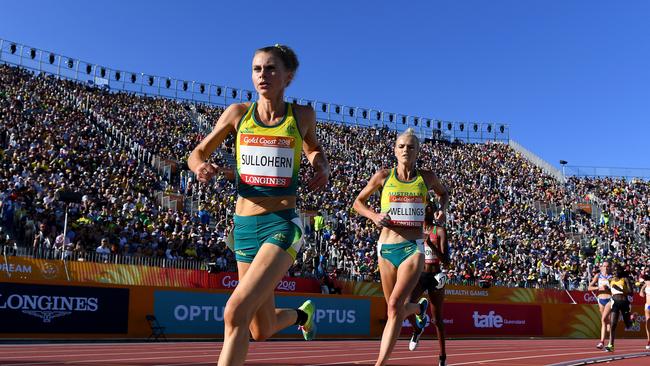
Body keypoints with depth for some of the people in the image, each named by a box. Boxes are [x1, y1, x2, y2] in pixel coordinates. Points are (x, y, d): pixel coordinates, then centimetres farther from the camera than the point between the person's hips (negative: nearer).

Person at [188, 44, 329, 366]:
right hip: (244, 226, 4)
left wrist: (322, 168, 1)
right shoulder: (238, 113, 3)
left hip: (282, 224, -3)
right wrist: (201, 167, -11)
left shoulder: (302, 116, 2)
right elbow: (198, 153, 12)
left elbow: (314, 149, 23)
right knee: (262, 331, 14)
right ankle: (303, 314, 48)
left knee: (236, 313, -24)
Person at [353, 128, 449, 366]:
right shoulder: (383, 176, 3)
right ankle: (420, 307, 50)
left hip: (413, 249, -2)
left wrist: (442, 209, 8)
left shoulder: (427, 178, 6)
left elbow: (443, 193, 28)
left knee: (395, 304, -20)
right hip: (387, 248, 2)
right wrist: (374, 216, -6)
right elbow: (358, 202, 13)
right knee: (397, 309, 13)